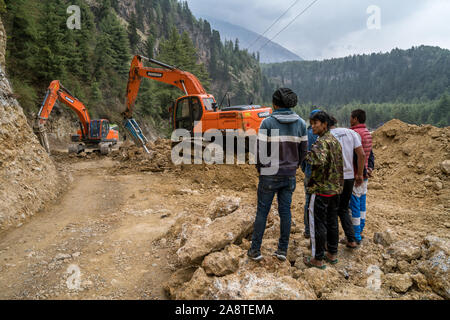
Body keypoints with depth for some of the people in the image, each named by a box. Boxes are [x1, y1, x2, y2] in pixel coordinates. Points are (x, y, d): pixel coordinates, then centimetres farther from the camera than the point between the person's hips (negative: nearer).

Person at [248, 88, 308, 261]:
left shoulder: (267, 123, -13)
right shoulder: (300, 123, 0)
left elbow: (260, 150, -13)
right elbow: (303, 151, 4)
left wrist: (260, 169, 4)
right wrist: (292, 168, 15)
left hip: (270, 174, -4)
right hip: (289, 174, 4)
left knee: (262, 211, 7)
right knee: (285, 211, 12)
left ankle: (255, 250, 15)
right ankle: (282, 250, 20)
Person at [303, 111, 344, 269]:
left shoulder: (322, 142, -18)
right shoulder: (335, 141, 11)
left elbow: (320, 160, -37)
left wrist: (306, 154, -23)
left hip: (321, 189, -9)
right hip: (335, 188, 9)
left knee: (318, 224, 1)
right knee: (332, 222, 17)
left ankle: (318, 259, 11)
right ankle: (332, 254, 29)